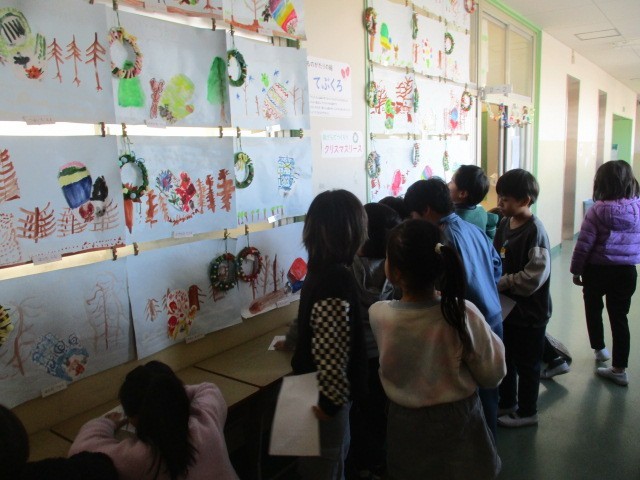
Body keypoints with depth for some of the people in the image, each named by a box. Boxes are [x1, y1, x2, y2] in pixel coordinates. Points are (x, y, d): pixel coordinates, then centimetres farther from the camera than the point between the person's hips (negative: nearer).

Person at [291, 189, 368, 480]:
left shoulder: (323, 268, -6)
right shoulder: (336, 279, -27)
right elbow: (330, 351, -26)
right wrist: (332, 400, -13)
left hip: (320, 388, 6)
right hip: (325, 395, -6)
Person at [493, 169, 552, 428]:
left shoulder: (535, 231, -21)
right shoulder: (504, 224, 1)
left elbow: (535, 275, -25)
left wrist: (501, 283, -22)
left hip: (529, 310, -7)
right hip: (507, 306, 7)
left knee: (526, 363, 10)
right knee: (505, 358, 20)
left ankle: (527, 412, 29)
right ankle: (507, 403, 40)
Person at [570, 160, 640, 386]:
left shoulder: (597, 211, -17)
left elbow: (584, 245, -15)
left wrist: (576, 270, -4)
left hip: (597, 270, -3)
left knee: (593, 308, 23)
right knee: (619, 316, 9)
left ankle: (599, 348, 37)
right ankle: (619, 368, 12)